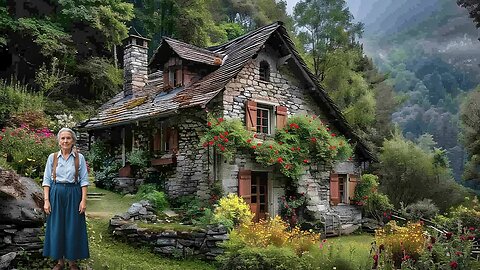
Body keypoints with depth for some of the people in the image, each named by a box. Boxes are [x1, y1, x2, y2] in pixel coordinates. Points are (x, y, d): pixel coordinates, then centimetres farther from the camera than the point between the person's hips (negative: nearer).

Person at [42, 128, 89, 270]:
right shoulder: (52, 157, 3)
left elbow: (84, 180, -1)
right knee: (57, 227, 5)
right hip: (56, 195, 1)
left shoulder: (79, 157, 0)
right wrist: (46, 200, -5)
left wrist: (83, 200, -9)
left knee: (73, 227, 3)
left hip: (73, 195, -1)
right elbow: (46, 180, 3)